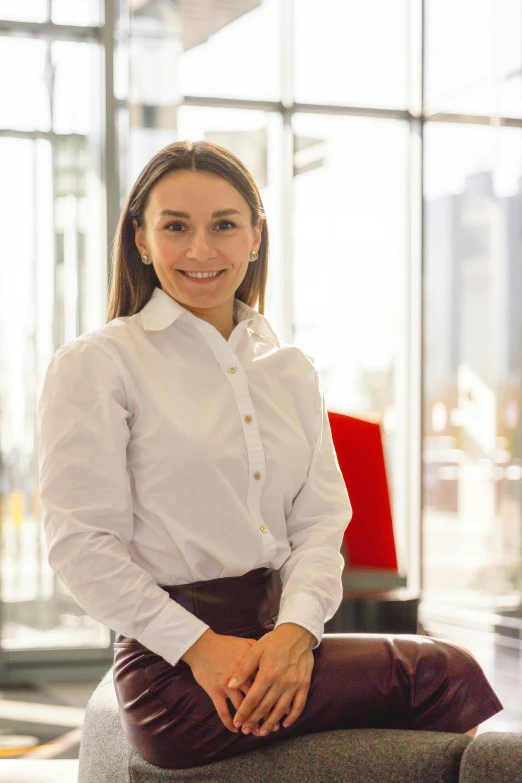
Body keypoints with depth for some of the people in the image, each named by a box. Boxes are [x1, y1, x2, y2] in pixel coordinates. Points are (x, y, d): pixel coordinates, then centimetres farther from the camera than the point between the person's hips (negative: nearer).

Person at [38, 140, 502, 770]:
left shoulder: (292, 370, 16)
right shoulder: (96, 364, 0)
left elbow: (321, 521, 7)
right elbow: (80, 542, -8)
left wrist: (296, 629, -13)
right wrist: (201, 646, -17)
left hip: (277, 640, 5)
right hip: (173, 671, -5)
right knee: (440, 672, -16)